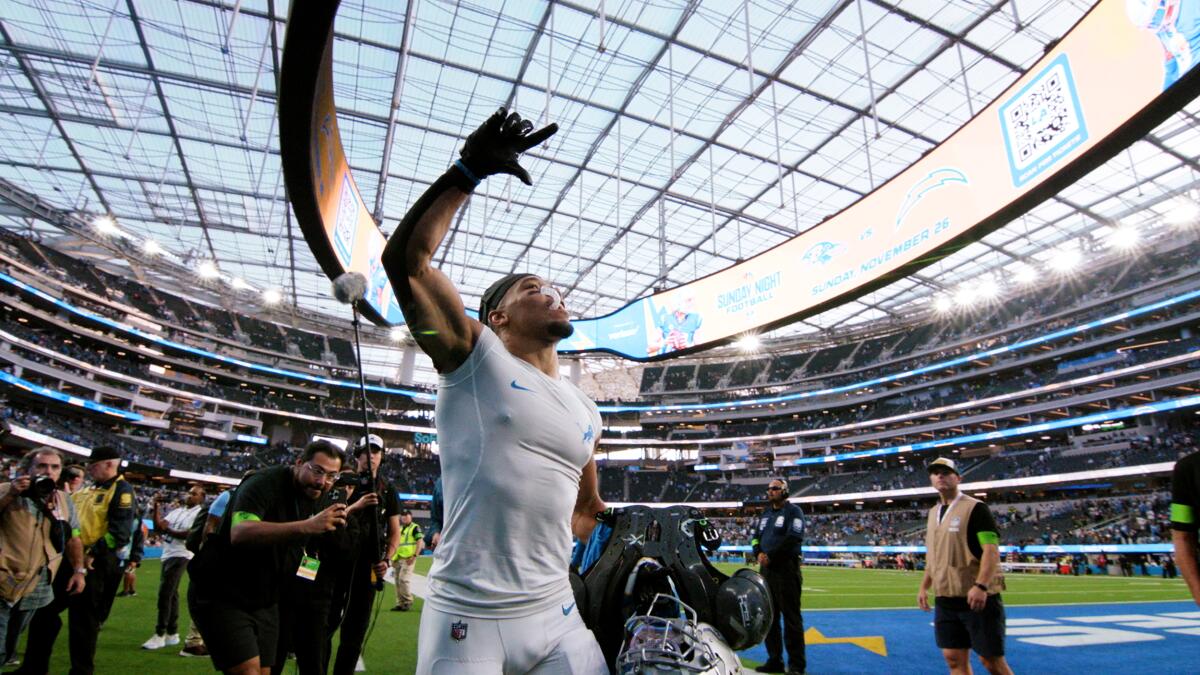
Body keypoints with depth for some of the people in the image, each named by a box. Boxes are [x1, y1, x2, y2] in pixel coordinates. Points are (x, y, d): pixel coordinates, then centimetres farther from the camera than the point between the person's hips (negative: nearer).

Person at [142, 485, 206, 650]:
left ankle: (160, 635, -4)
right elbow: (158, 526, 11)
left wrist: (168, 531, -18)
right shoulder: (177, 511, 16)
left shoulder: (200, 513, -9)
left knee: (165, 593, -11)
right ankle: (172, 634, 22)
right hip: (168, 555, 8)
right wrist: (156, 508, 3)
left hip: (180, 556, -8)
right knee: (171, 594, 13)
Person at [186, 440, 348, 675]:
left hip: (265, 601, 8)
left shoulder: (313, 496, 2)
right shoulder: (264, 483, -22)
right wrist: (307, 526, -48)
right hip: (221, 596, -7)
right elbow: (239, 533, -40)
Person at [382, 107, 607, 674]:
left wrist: (546, 551, 11)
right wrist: (468, 171, -16)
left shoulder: (585, 414, 13)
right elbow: (404, 258, -16)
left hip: (557, 618, 6)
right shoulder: (475, 357, -3)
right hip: (468, 621, -5)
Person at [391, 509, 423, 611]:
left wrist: (414, 556, -18)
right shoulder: (399, 529, 20)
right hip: (397, 559, 7)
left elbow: (420, 542, -10)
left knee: (404, 580, -15)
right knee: (397, 581, 8)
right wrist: (392, 558, 14)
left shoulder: (415, 527, -2)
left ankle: (408, 602, -4)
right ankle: (400, 603, 16)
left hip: (408, 558, -7)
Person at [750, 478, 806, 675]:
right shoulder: (766, 513, 19)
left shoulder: (793, 511, -4)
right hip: (766, 569, 8)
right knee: (769, 616, 11)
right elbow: (756, 537, 18)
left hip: (786, 568, -8)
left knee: (791, 617, -3)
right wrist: (758, 553, -4)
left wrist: (770, 556, -16)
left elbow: (794, 539, -16)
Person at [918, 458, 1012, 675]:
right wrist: (924, 586, 15)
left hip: (978, 599, -6)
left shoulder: (974, 508, -7)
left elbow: (991, 550, -15)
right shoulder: (933, 512, 14)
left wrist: (981, 586, -26)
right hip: (944, 600, 7)